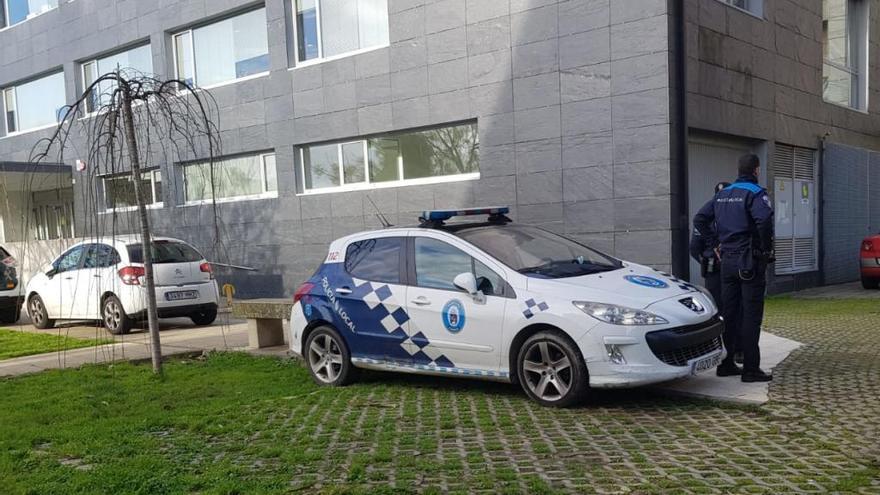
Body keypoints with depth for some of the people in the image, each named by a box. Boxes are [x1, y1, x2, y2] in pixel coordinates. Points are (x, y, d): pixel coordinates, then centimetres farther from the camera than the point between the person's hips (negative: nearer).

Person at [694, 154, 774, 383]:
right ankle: (750, 369, -1)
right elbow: (764, 220, -28)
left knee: (728, 313, 12)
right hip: (750, 261, -7)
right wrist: (767, 248, -15)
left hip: (727, 260, 7)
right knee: (751, 316, -3)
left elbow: (699, 220, 12)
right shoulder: (755, 193, -10)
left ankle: (725, 364, 18)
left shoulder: (723, 194, 12)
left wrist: (716, 242, 14)